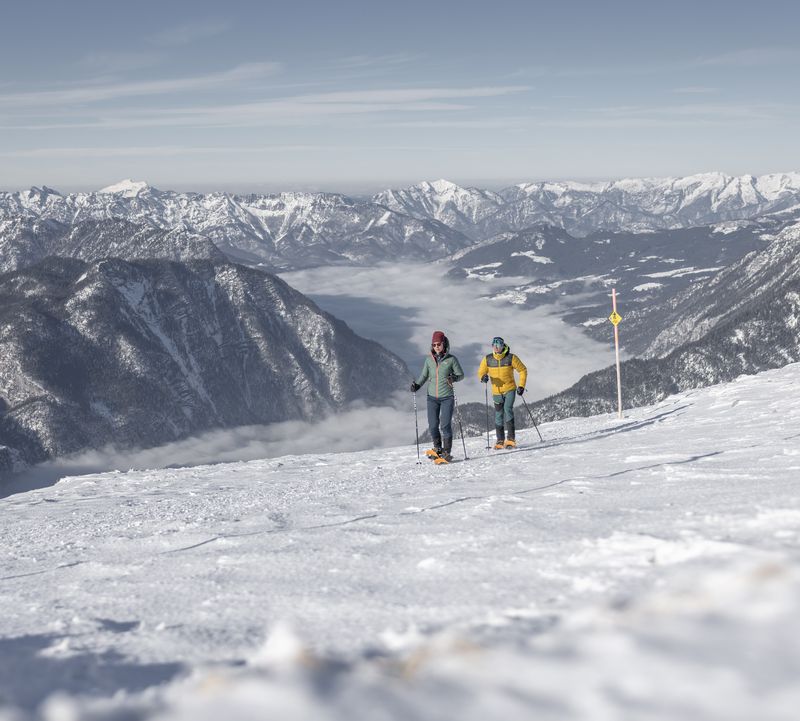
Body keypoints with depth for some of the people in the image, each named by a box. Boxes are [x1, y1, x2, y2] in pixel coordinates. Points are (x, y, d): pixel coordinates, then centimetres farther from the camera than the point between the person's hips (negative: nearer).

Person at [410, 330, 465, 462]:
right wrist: (417, 385, -1)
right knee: (433, 425, 1)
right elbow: (424, 375, 16)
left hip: (447, 397, -3)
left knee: (445, 425, -9)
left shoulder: (451, 359, -3)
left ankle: (447, 452, -1)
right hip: (432, 397, 3)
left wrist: (454, 378, -19)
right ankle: (437, 448, 22)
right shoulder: (429, 360, 5)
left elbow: (461, 375, 2)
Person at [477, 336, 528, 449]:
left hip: (510, 390, -3)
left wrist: (521, 386, -6)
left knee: (508, 409, -20)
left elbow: (523, 370, 1)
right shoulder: (487, 359, -2)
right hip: (496, 392, 3)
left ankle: (511, 439, -19)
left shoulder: (511, 358, -9)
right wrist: (483, 377, -18)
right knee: (498, 415, 6)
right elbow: (481, 372, 7)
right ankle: (500, 441, 18)